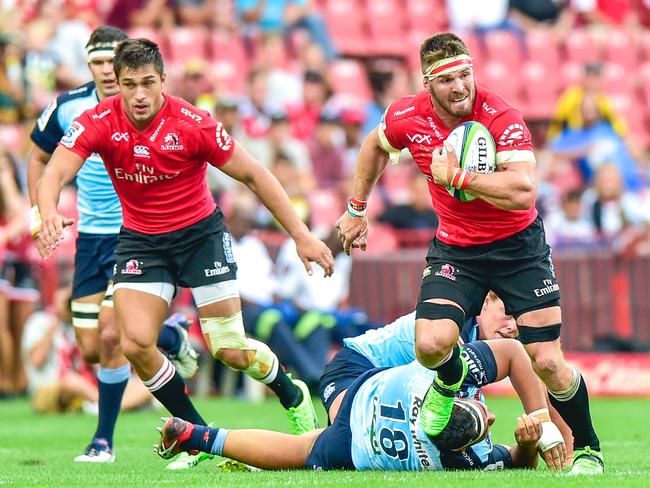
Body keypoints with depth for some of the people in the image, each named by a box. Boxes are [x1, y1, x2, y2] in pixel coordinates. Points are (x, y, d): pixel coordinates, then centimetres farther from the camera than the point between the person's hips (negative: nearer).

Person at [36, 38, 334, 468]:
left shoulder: (193, 124, -20)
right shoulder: (99, 122, -16)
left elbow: (253, 175, -11)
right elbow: (54, 174, -26)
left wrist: (301, 236, -12)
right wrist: (48, 213, -50)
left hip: (200, 232, -2)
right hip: (140, 238, 2)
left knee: (230, 350, -6)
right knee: (136, 343, -16)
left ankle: (294, 397, 28)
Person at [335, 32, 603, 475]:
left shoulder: (501, 117, -23)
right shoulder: (408, 117, -10)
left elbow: (523, 193, -34)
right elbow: (376, 145, 15)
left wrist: (455, 176, -31)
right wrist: (357, 210, 20)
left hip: (518, 245, -3)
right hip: (455, 249, 3)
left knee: (547, 363, -7)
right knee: (431, 345, -22)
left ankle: (587, 449, 19)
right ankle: (450, 380, 17)